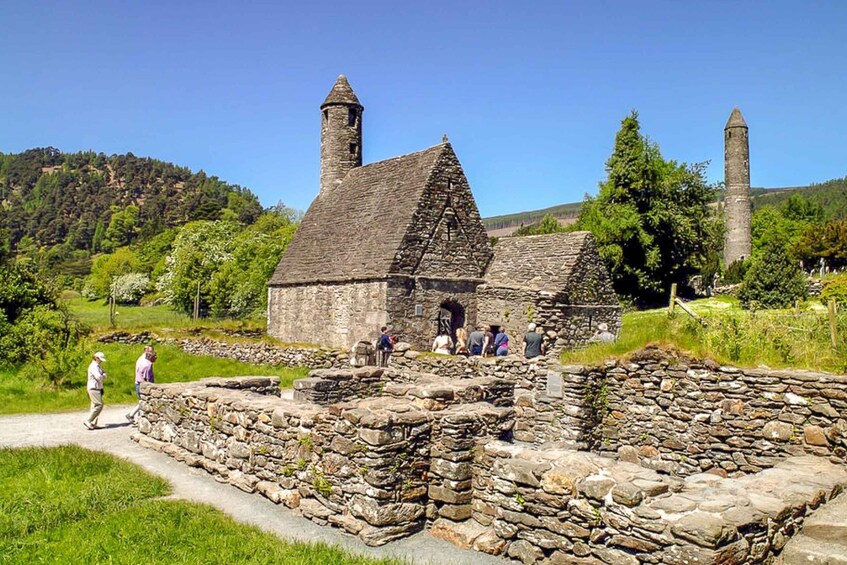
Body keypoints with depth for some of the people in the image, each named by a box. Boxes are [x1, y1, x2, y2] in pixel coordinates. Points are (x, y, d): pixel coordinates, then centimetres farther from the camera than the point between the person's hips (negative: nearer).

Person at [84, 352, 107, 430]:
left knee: (95, 406, 8)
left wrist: (103, 375, -4)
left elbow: (104, 376, 18)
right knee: (99, 405, -13)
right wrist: (103, 375, -2)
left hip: (98, 389, 10)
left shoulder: (98, 366, 19)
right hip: (94, 388, -10)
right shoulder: (93, 366, -13)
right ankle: (88, 421, -12)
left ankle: (93, 424, 8)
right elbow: (99, 377, -22)